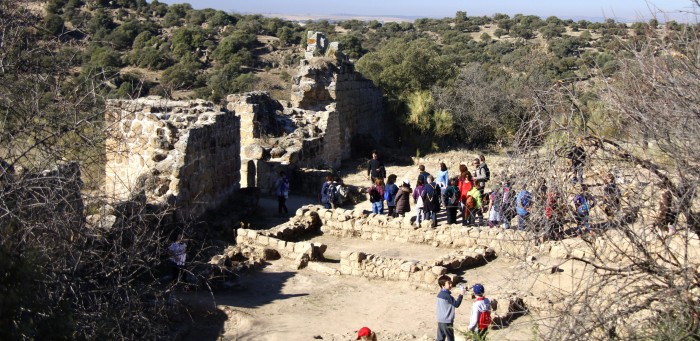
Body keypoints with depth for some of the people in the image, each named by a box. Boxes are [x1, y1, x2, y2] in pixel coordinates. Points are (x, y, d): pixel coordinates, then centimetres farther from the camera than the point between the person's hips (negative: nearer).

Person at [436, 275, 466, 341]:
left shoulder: (440, 294, 8)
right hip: (447, 321, -8)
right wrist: (461, 295, -14)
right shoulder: (447, 295, -19)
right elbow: (456, 304, -16)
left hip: (440, 320, 8)